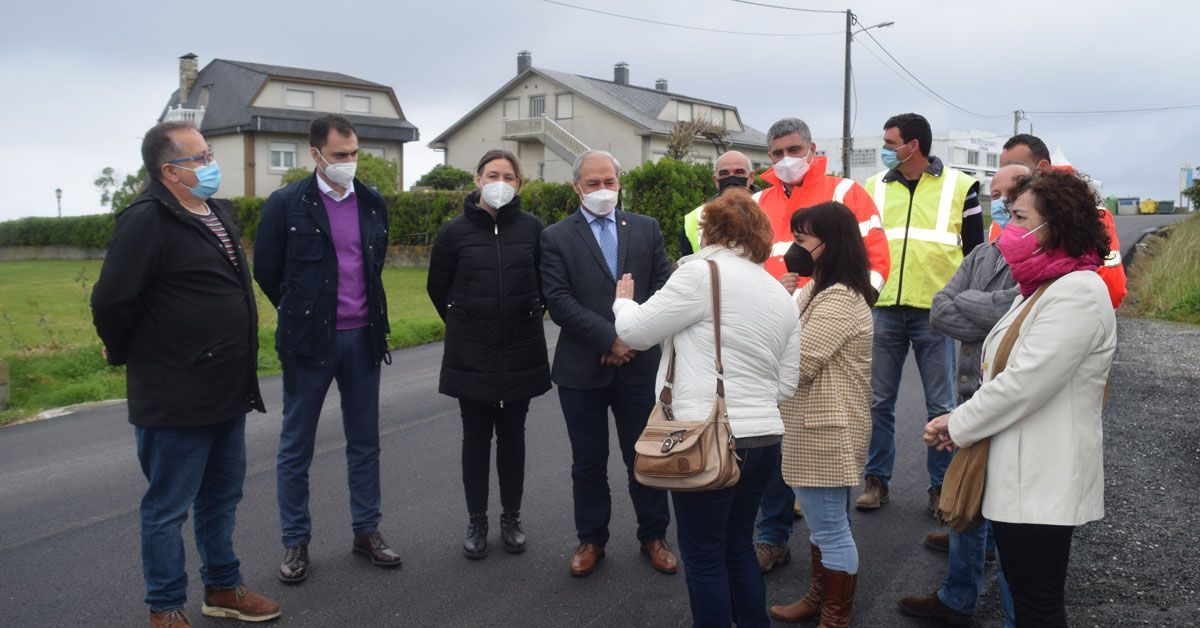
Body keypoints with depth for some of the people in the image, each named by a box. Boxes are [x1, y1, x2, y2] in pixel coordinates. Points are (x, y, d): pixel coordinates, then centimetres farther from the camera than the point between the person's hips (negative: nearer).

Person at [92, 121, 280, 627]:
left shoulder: (220, 214, 11)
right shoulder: (147, 221, -17)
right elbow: (111, 301, -19)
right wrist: (127, 356, -3)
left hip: (227, 392, 8)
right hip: (176, 400, -8)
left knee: (222, 498, 20)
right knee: (168, 508, 7)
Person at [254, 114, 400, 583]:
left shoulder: (373, 203, 5)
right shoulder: (286, 205, -7)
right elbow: (267, 272, 1)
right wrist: (301, 316, 8)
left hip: (362, 337, 4)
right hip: (310, 339, -3)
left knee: (365, 441, 11)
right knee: (296, 447, 6)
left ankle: (367, 531, 24)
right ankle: (295, 541, 19)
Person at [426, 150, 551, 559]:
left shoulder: (532, 229, -3)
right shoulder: (455, 231, -4)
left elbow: (545, 282, 11)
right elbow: (437, 286, 8)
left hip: (521, 352, 1)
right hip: (470, 354, 0)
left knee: (512, 436, 10)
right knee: (476, 437, 8)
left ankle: (511, 519, 22)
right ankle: (476, 521, 19)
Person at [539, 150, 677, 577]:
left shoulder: (646, 229, 7)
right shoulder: (556, 237, 0)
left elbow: (662, 287, 2)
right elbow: (558, 301, -10)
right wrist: (610, 338, -16)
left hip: (639, 362, 1)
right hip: (582, 367, -1)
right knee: (588, 462, 11)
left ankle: (653, 537, 27)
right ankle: (591, 540, 26)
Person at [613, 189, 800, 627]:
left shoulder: (701, 273, -11)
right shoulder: (782, 295, 13)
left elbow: (636, 331, -4)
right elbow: (786, 385, 13)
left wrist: (623, 301, 16)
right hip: (764, 439, 7)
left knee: (704, 556, 7)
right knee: (738, 546, 21)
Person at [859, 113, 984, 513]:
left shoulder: (959, 187, 3)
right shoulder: (873, 188, 11)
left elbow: (976, 250, 6)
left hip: (936, 312, -2)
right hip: (883, 309, 3)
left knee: (941, 406, 5)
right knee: (878, 401, 7)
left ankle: (941, 485, 17)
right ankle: (876, 480, 19)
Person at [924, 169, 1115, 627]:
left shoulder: (1078, 292, -18)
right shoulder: (1037, 289, 15)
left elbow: (1024, 383, -22)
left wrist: (957, 425, -10)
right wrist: (960, 423, 3)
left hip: (1042, 483, -10)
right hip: (1018, 473, 10)